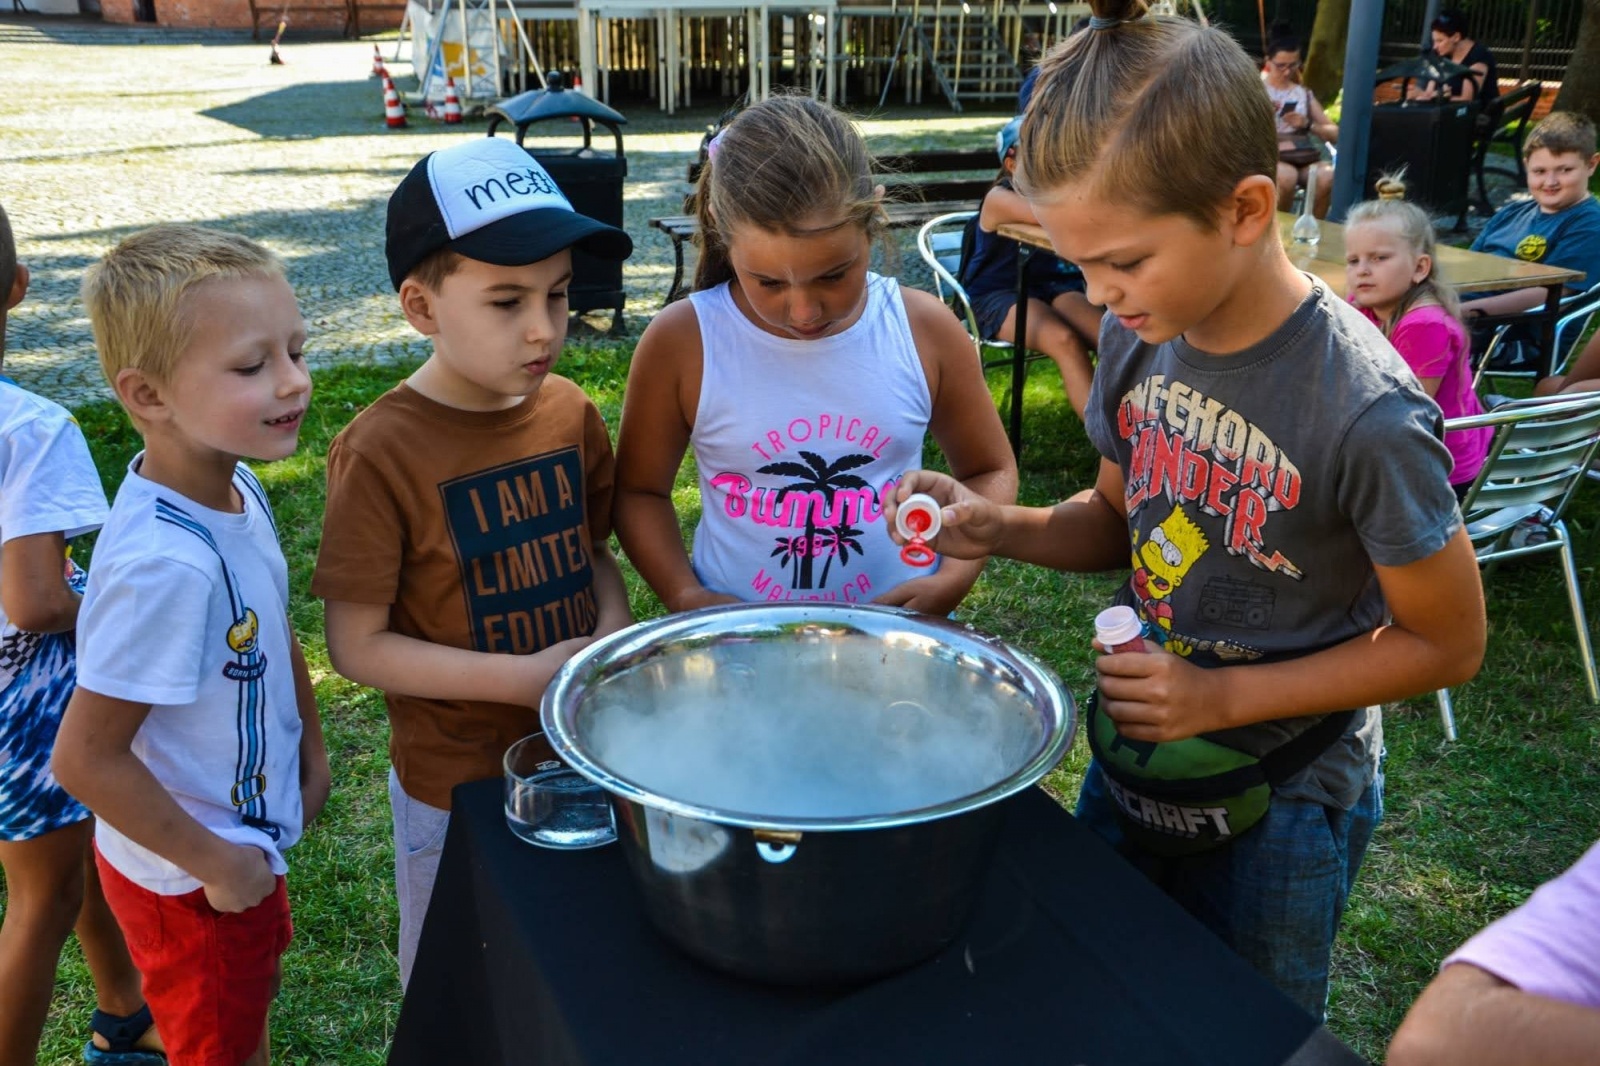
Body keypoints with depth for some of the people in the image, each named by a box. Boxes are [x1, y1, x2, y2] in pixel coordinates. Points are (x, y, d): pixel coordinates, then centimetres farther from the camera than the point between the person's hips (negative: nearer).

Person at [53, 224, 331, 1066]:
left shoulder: (238, 489, -9)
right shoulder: (165, 564, -36)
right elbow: (86, 758, -30)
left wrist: (311, 749, 12)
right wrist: (217, 865, -19)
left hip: (244, 839, 8)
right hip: (188, 876, -8)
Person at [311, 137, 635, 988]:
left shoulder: (571, 413, -6)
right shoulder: (382, 452, -21)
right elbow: (357, 645, -16)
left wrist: (615, 632, -12)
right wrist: (523, 677, -23)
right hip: (457, 789, -4)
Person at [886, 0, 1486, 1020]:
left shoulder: (1365, 415, -28)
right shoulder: (1141, 336, -9)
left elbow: (1447, 642, -15)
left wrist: (1223, 697, -21)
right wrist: (1002, 528, -13)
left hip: (1276, 815, -5)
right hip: (1129, 773, 6)